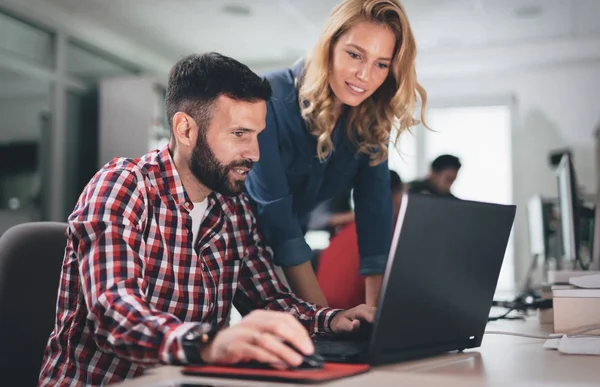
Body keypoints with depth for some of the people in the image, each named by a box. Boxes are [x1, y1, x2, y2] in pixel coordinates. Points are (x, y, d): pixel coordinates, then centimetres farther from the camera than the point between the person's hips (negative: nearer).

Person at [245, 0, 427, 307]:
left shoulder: (371, 120, -12)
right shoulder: (269, 100, -28)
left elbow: (374, 212, -18)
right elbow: (274, 210, -33)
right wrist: (322, 315, -36)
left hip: (295, 241, 5)